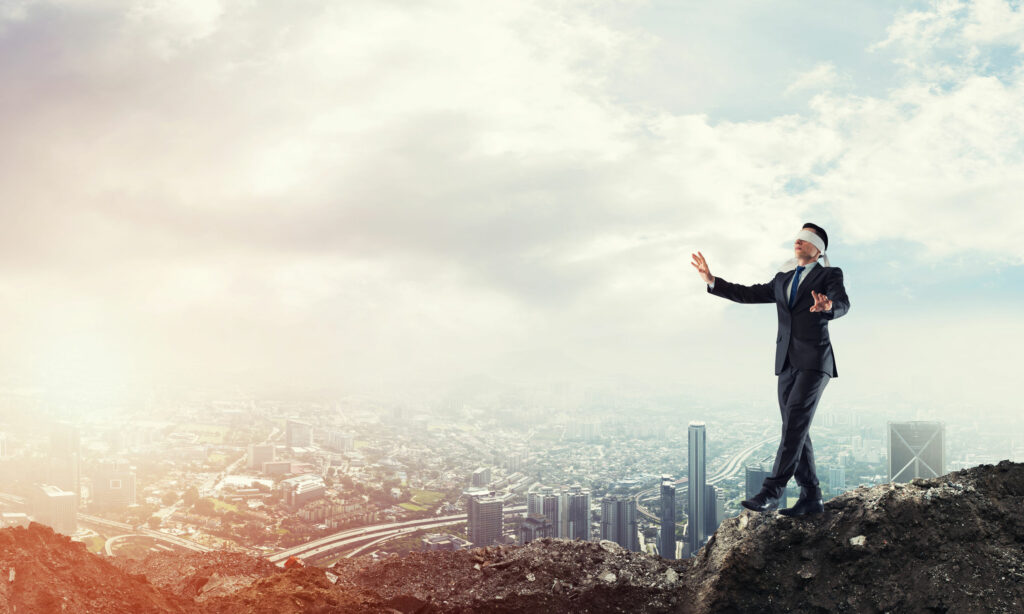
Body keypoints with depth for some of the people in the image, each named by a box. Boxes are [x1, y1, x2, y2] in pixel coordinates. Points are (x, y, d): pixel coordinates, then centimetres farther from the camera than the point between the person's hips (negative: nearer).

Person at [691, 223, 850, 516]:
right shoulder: (783, 279, 20)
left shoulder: (830, 275, 2)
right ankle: (811, 497, 10)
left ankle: (771, 492, -21)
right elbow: (749, 294, 18)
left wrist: (828, 306, -41)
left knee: (794, 424, -17)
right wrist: (712, 281, 8)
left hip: (814, 361, -6)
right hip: (787, 362, 6)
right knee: (795, 430, 4)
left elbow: (842, 303, -16)